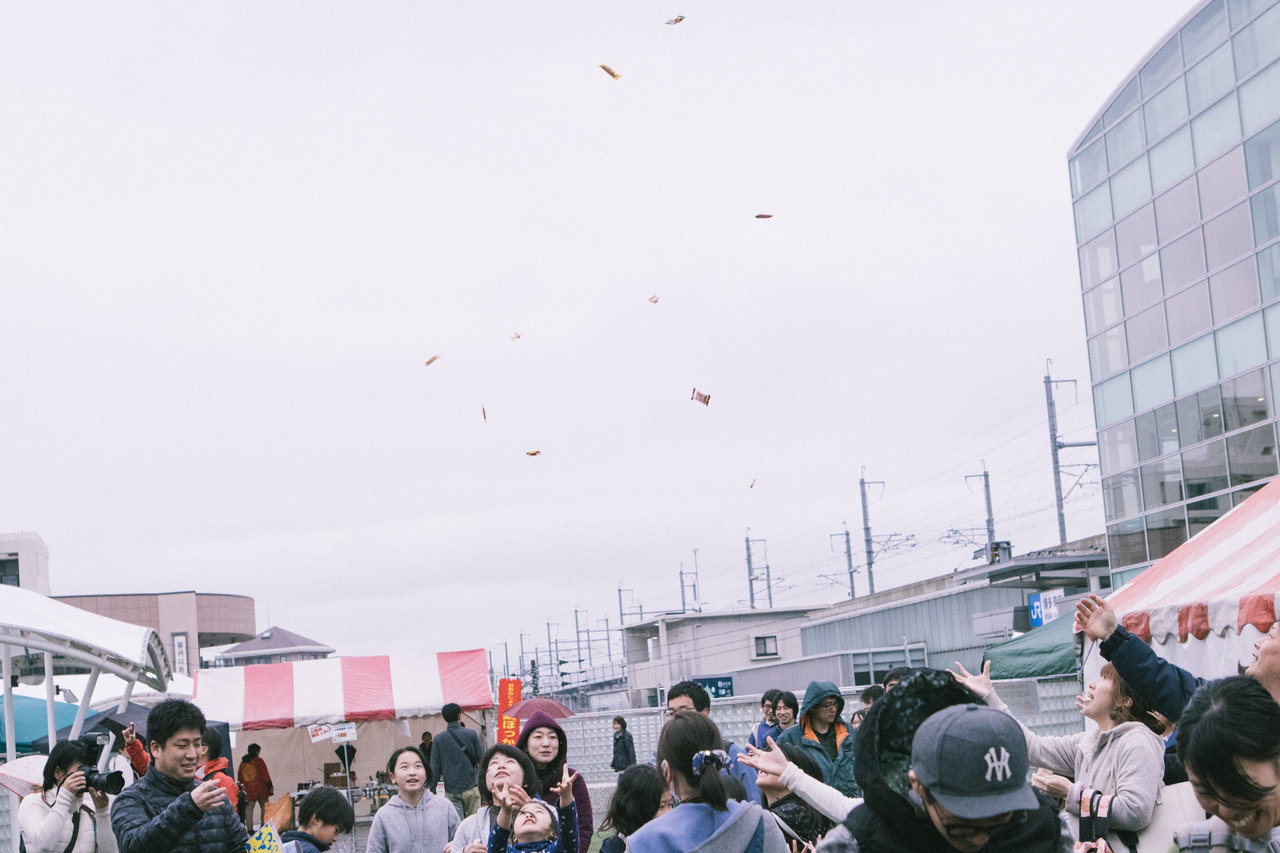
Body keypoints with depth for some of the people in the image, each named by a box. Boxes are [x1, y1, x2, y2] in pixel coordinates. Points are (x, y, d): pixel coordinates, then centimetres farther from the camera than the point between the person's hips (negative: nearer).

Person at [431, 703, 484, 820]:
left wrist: (432, 790, 5)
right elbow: (481, 758, 2)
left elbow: (435, 767, -1)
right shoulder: (471, 734, -2)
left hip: (451, 790, 0)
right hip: (471, 788, 0)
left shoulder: (439, 739, 0)